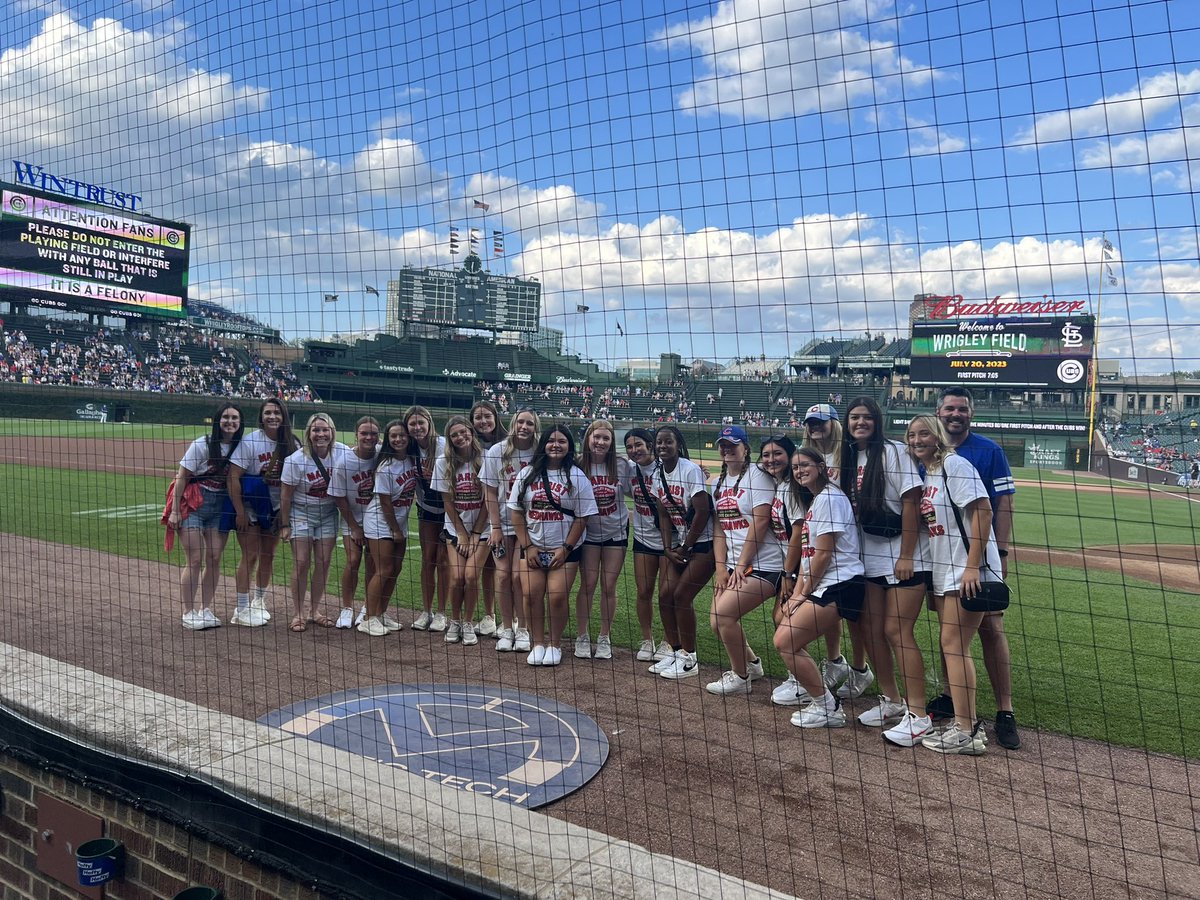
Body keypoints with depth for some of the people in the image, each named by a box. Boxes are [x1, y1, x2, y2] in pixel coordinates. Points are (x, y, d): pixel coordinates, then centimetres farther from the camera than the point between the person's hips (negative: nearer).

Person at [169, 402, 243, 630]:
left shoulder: (239, 447, 1)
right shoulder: (202, 445, -12)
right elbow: (181, 477, -10)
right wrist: (174, 511, -12)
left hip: (220, 507, 4)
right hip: (194, 505, -4)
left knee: (214, 558, 4)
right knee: (194, 560, -5)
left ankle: (206, 610, 15)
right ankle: (188, 613, 5)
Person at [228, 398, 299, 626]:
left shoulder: (292, 444, -2)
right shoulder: (250, 441, -14)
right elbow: (233, 477, -15)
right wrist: (240, 511, -17)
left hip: (276, 507, 4)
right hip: (250, 507, -4)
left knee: (268, 555, 12)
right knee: (250, 556, -4)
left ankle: (259, 601, 29)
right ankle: (242, 609, 5)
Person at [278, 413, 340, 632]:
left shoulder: (341, 455, -9)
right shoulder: (296, 460, -16)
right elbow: (286, 495, -9)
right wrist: (285, 525, -7)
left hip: (328, 514, 3)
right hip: (301, 514, -3)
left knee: (324, 562, 3)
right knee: (301, 563, -5)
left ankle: (315, 611, 16)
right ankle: (298, 613, 6)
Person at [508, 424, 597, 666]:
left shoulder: (577, 477, -4)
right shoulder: (528, 474, 4)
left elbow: (582, 517, -4)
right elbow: (516, 511, 4)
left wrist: (565, 549, -8)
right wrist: (527, 546, -2)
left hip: (565, 550, -2)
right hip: (532, 548, 2)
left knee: (557, 596, -8)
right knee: (531, 594, -4)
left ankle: (555, 645, 11)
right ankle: (539, 644, 13)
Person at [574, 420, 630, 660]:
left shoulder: (622, 466, -7)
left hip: (616, 532, 1)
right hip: (589, 533, -1)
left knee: (608, 587, 5)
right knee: (587, 585, 0)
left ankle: (605, 638, 20)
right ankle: (583, 637, 18)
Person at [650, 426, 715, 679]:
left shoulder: (691, 470, -16)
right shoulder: (658, 473, 5)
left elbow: (702, 512, -19)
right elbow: (664, 515, 7)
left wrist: (685, 547, -12)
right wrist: (668, 548, -3)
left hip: (701, 544, -7)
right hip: (677, 545, 7)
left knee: (681, 595, -10)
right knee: (665, 594, -1)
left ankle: (689, 660, 4)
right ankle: (676, 652, 15)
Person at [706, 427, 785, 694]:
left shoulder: (757, 475, -9)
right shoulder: (719, 482, 14)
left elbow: (759, 524, -15)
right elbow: (719, 528, 11)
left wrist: (740, 567, -14)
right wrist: (721, 568, 1)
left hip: (762, 565, -8)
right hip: (732, 566, 8)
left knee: (724, 614, -15)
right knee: (717, 621, 5)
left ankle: (740, 677, 5)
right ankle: (751, 663, 30)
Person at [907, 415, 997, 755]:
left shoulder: (954, 464, -11)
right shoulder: (924, 474, 14)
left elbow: (983, 511, -18)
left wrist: (972, 567, -22)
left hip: (970, 572, -9)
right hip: (943, 573, 9)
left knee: (954, 645, -8)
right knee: (950, 646, 13)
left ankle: (966, 734, 0)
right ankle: (965, 721, 25)